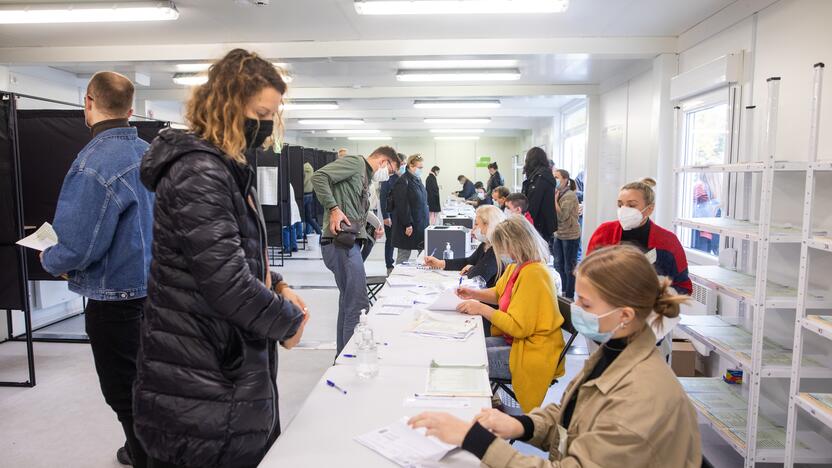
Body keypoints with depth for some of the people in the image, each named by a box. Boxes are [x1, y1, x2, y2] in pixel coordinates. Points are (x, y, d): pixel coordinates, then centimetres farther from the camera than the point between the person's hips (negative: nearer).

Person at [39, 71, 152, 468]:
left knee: (126, 397, 8)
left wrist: (49, 260, -2)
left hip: (116, 302, -8)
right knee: (145, 386, 24)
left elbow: (76, 249, -25)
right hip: (153, 289, 8)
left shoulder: (94, 163, -22)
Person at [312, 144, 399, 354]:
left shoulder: (365, 179, 26)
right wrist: (333, 208, -21)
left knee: (348, 302, 16)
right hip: (341, 242, -11)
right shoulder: (355, 162, -3)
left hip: (350, 243, 11)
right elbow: (319, 177, -15)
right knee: (358, 305, -12)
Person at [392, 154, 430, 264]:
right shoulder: (403, 181, -14)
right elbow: (402, 206, -19)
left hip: (421, 224, 9)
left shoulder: (417, 179, 14)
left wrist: (427, 217, 18)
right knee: (404, 255, 0)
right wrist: (407, 224, -20)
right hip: (409, 226, -8)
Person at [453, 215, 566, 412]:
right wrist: (473, 294, 7)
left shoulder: (533, 273, -23)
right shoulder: (515, 267, 6)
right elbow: (498, 293, 25)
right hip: (514, 340, 10)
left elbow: (519, 327, -24)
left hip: (533, 353, -10)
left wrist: (482, 309, -18)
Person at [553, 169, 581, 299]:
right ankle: (563, 293, 29)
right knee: (559, 266, 16)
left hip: (570, 236, -8)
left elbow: (562, 216, -23)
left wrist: (554, 199, -19)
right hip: (559, 235, 8)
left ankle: (569, 297, 11)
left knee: (569, 268, 2)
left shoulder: (570, 195, -16)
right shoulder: (558, 194, 7)